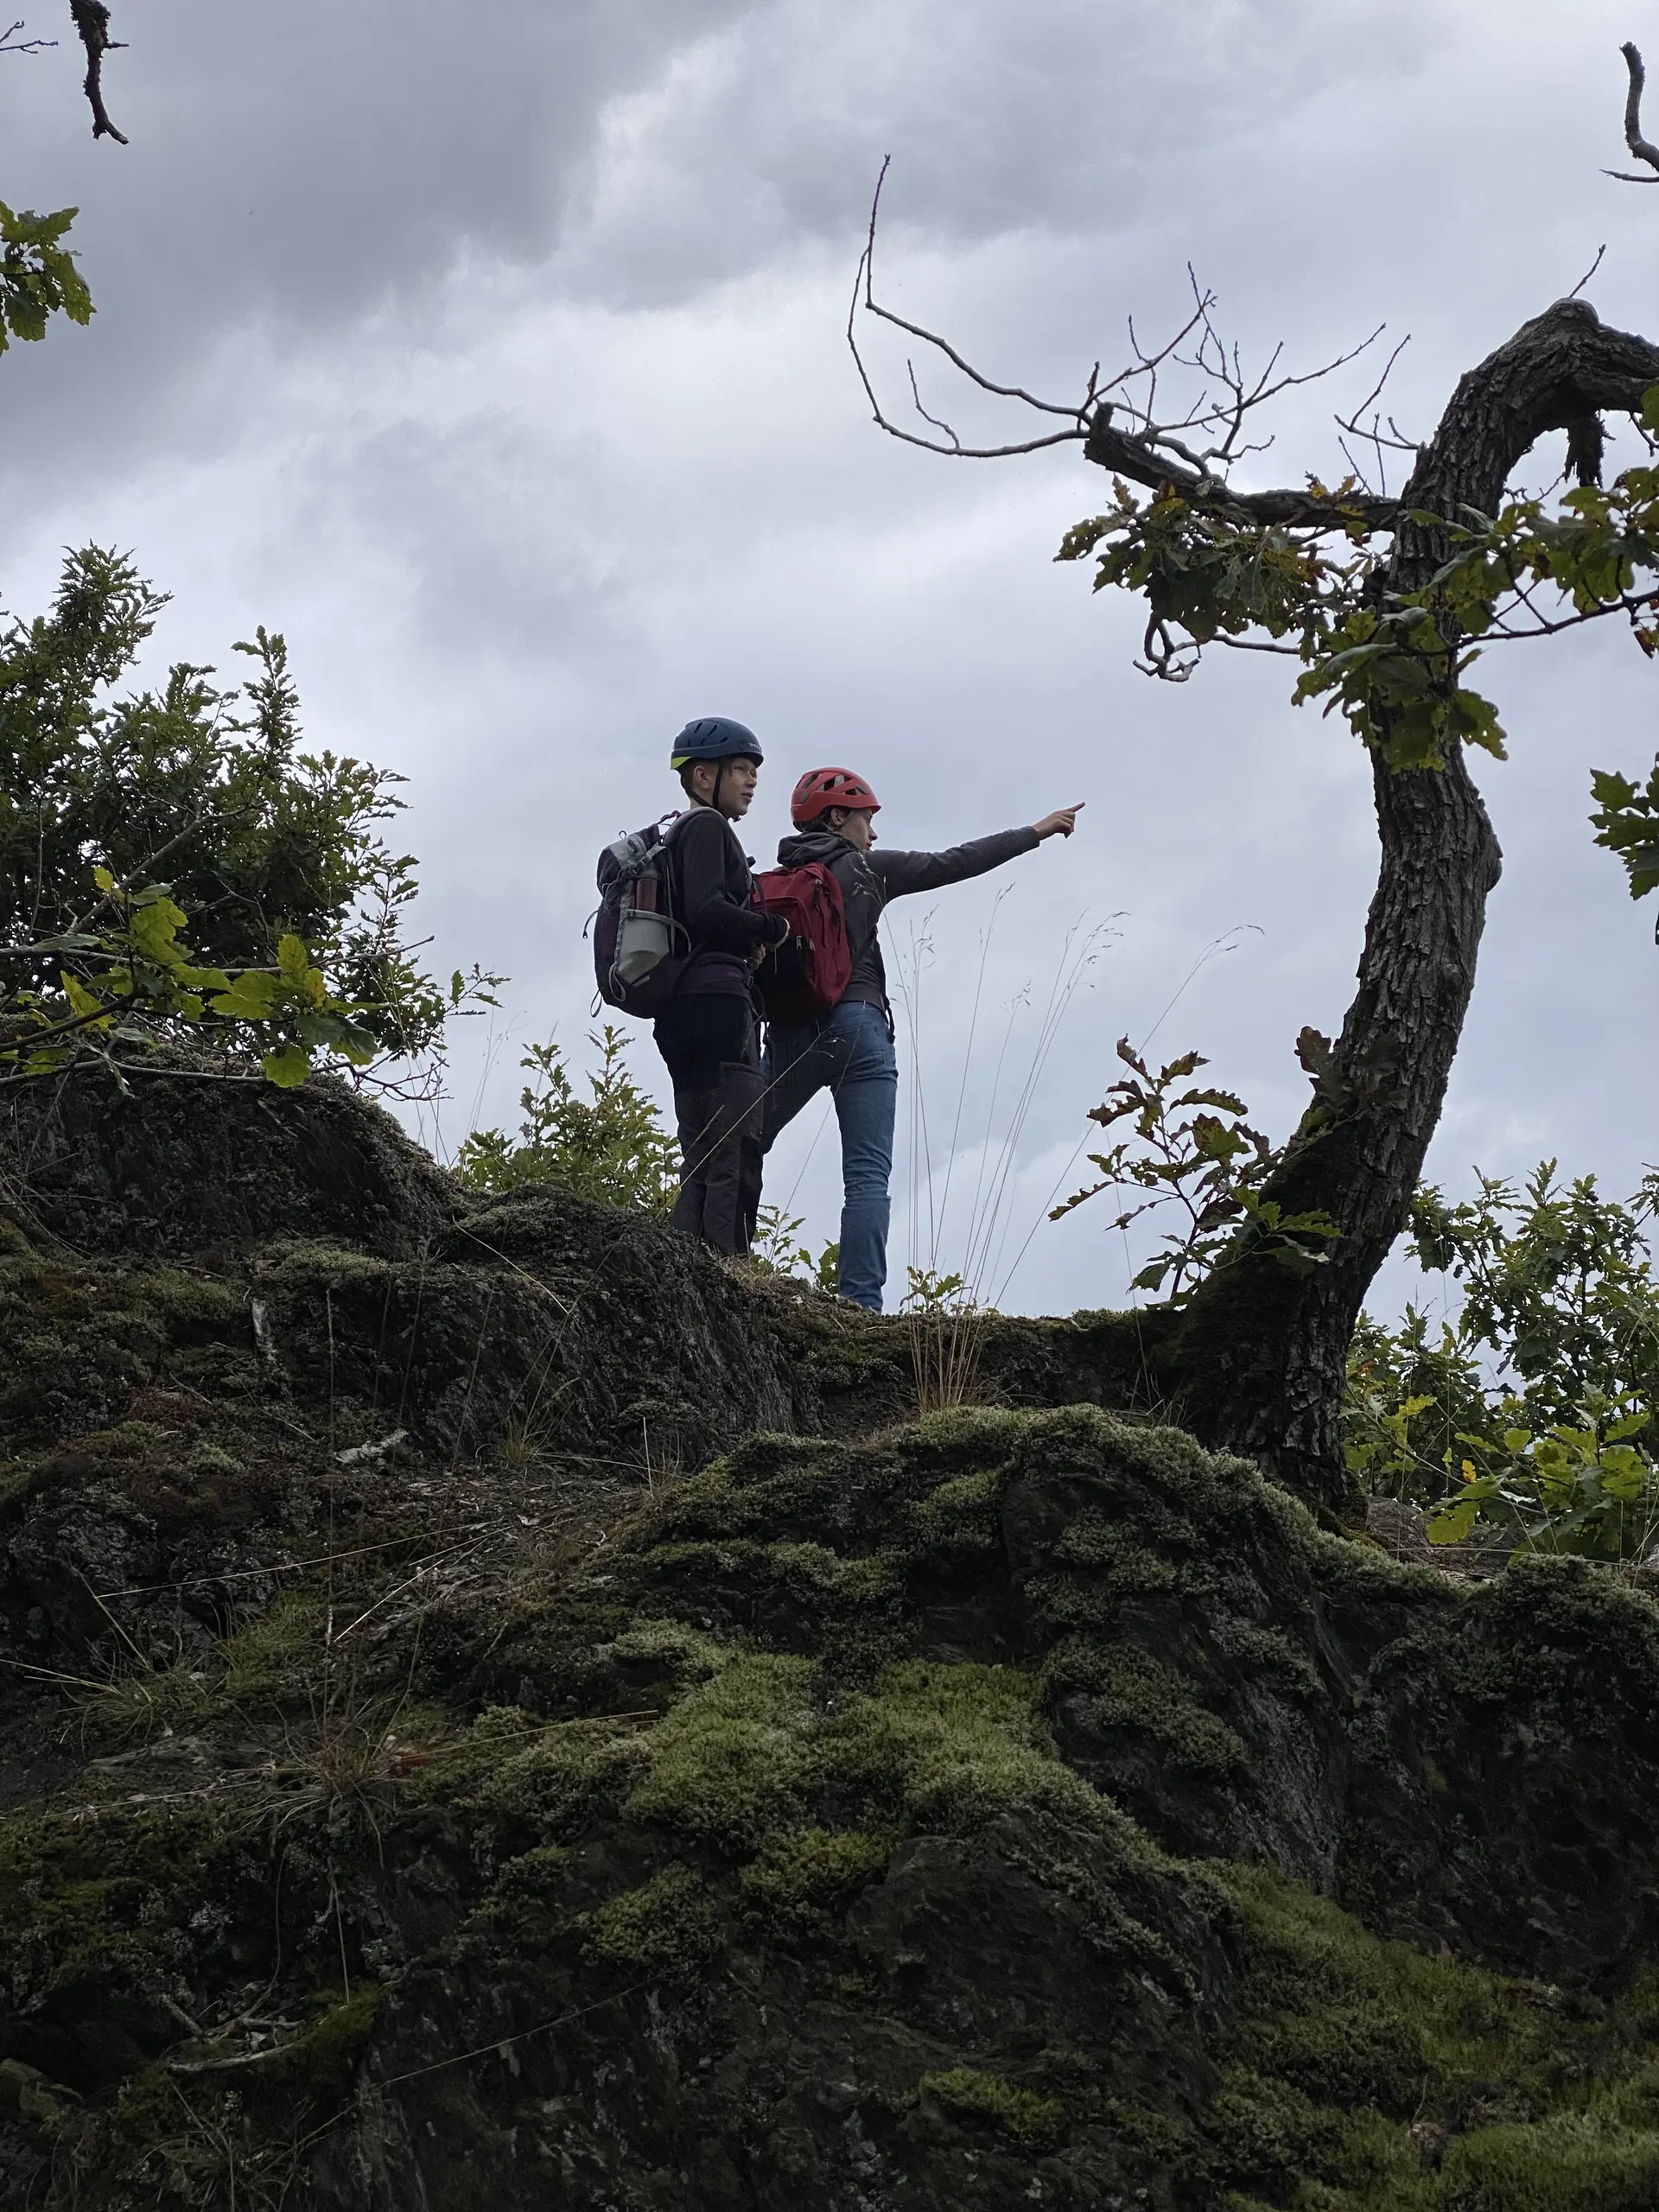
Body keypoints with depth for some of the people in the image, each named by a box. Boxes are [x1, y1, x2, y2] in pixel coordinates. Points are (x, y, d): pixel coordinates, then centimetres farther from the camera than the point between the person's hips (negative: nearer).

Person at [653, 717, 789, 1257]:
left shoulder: (682, 833, 27)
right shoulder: (707, 826, -2)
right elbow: (707, 911, -17)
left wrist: (749, 945, 11)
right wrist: (774, 928, -6)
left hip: (684, 1011, 10)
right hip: (718, 1001, -10)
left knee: (703, 1166, 8)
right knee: (734, 1165, -16)